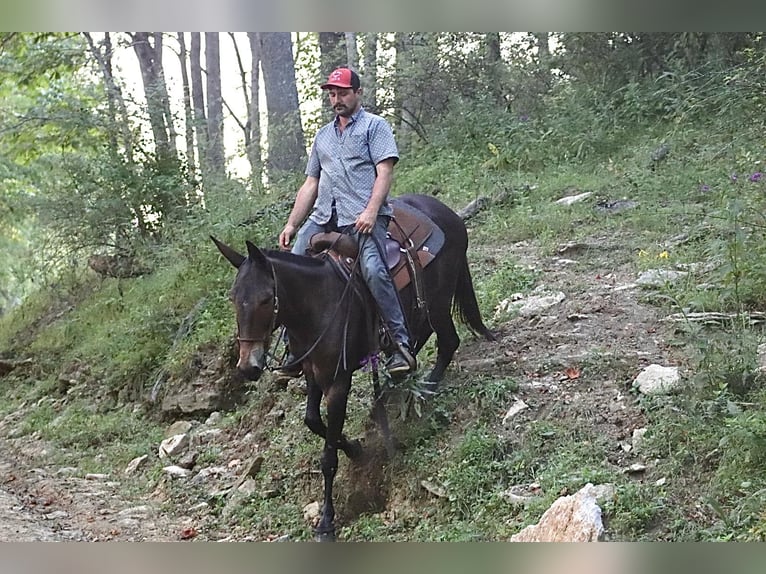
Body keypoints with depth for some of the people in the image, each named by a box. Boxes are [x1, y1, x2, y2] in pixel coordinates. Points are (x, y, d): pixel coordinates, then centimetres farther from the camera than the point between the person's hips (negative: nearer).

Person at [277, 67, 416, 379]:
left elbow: (385, 171, -3)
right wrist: (291, 224, 18)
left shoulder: (374, 125, 10)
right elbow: (310, 184, 27)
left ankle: (402, 345, -24)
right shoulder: (323, 135, 28)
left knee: (373, 270, -28)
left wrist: (371, 211, -18)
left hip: (362, 215, -6)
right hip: (323, 216, 6)